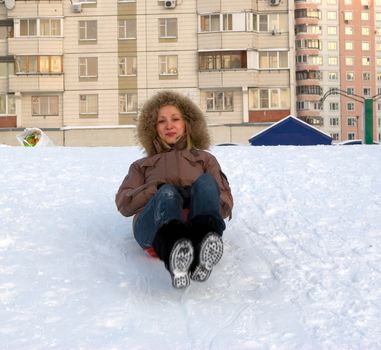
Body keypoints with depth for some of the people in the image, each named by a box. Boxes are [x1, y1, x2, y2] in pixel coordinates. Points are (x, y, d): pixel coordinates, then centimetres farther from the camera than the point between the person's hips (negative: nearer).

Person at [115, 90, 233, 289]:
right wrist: (158, 189, 0)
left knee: (205, 181, -31)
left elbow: (225, 204, 21)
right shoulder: (142, 165, 38)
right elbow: (124, 203, 18)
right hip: (153, 226, 0)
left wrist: (200, 192, 0)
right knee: (167, 193, -35)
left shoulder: (205, 159, 37)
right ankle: (174, 251, -70)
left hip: (197, 222, 1)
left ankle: (204, 247, -63)